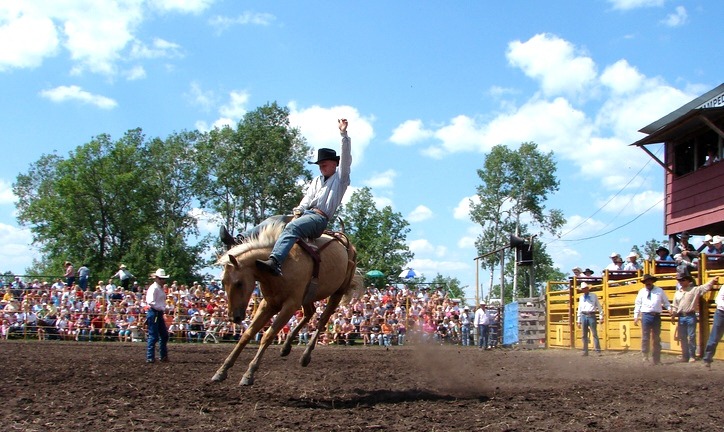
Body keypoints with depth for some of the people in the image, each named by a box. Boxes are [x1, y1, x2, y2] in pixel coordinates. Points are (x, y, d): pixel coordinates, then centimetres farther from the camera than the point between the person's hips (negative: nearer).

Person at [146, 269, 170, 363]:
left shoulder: (161, 288, 16)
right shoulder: (154, 288, -13)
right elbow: (151, 302, -23)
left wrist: (164, 308, 10)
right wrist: (162, 308, -22)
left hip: (160, 313, 10)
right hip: (154, 313, -10)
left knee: (164, 335, 13)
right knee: (153, 336, -7)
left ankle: (163, 356, 21)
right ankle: (150, 357, -1)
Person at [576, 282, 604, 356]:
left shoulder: (594, 296, 5)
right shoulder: (581, 297, 15)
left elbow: (599, 306, 6)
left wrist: (601, 317, 1)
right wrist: (579, 321, 15)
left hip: (591, 316, -3)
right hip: (584, 316, 4)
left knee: (594, 334, -5)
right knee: (584, 335, 4)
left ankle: (598, 351, -4)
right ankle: (585, 352, 8)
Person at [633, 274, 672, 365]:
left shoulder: (659, 291, 9)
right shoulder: (642, 292, 10)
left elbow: (666, 302, 11)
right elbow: (637, 305, 10)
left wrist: (670, 309, -8)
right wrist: (636, 317, 4)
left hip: (656, 316, 1)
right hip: (646, 316, -1)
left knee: (657, 338, 7)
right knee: (645, 337, -4)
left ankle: (657, 359, 14)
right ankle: (645, 356, 4)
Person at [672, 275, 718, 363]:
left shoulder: (694, 290, 2)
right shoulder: (677, 293, 14)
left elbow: (705, 287, -6)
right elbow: (675, 306, 17)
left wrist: (713, 280, -16)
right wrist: (673, 315, 11)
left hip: (690, 316, -4)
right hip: (681, 317, 4)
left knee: (691, 337, -2)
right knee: (683, 338, 6)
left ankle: (692, 356, 4)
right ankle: (685, 356, 14)